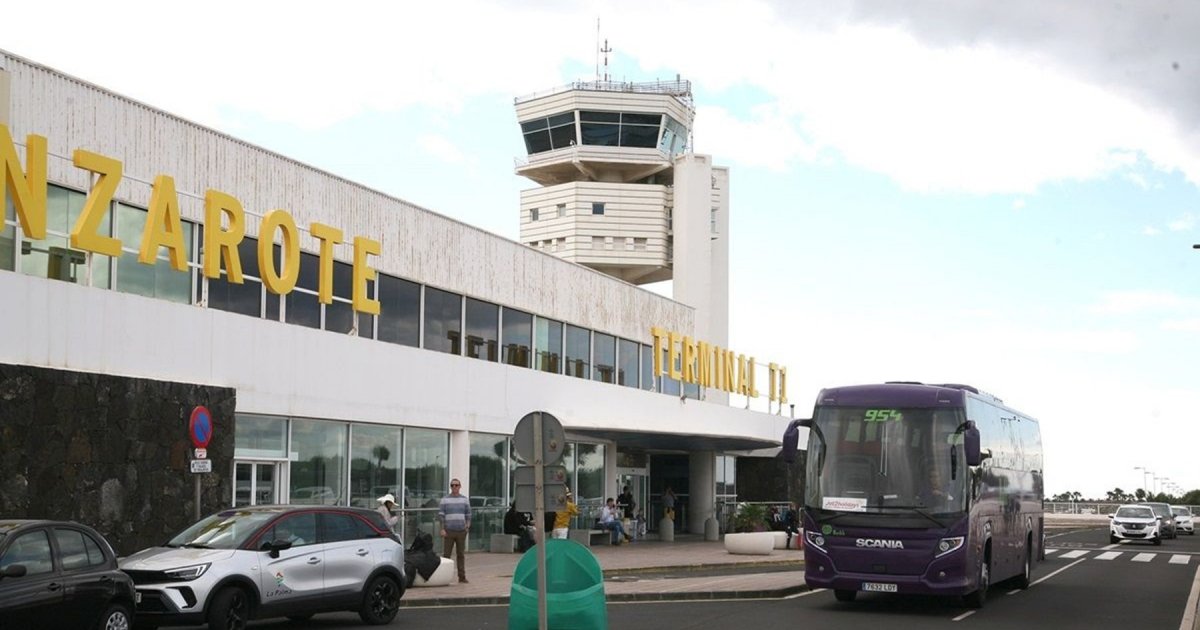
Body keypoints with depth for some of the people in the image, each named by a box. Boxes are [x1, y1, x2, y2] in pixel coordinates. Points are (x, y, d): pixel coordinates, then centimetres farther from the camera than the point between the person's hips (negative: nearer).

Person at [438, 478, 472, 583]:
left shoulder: (465, 499, 11)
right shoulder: (444, 500, 3)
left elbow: (468, 515, 12)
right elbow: (440, 515, 0)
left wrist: (468, 526, -2)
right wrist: (442, 529, -8)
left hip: (461, 531, 2)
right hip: (449, 531, -2)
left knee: (461, 554, 5)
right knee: (446, 554, -3)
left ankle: (462, 576, 9)